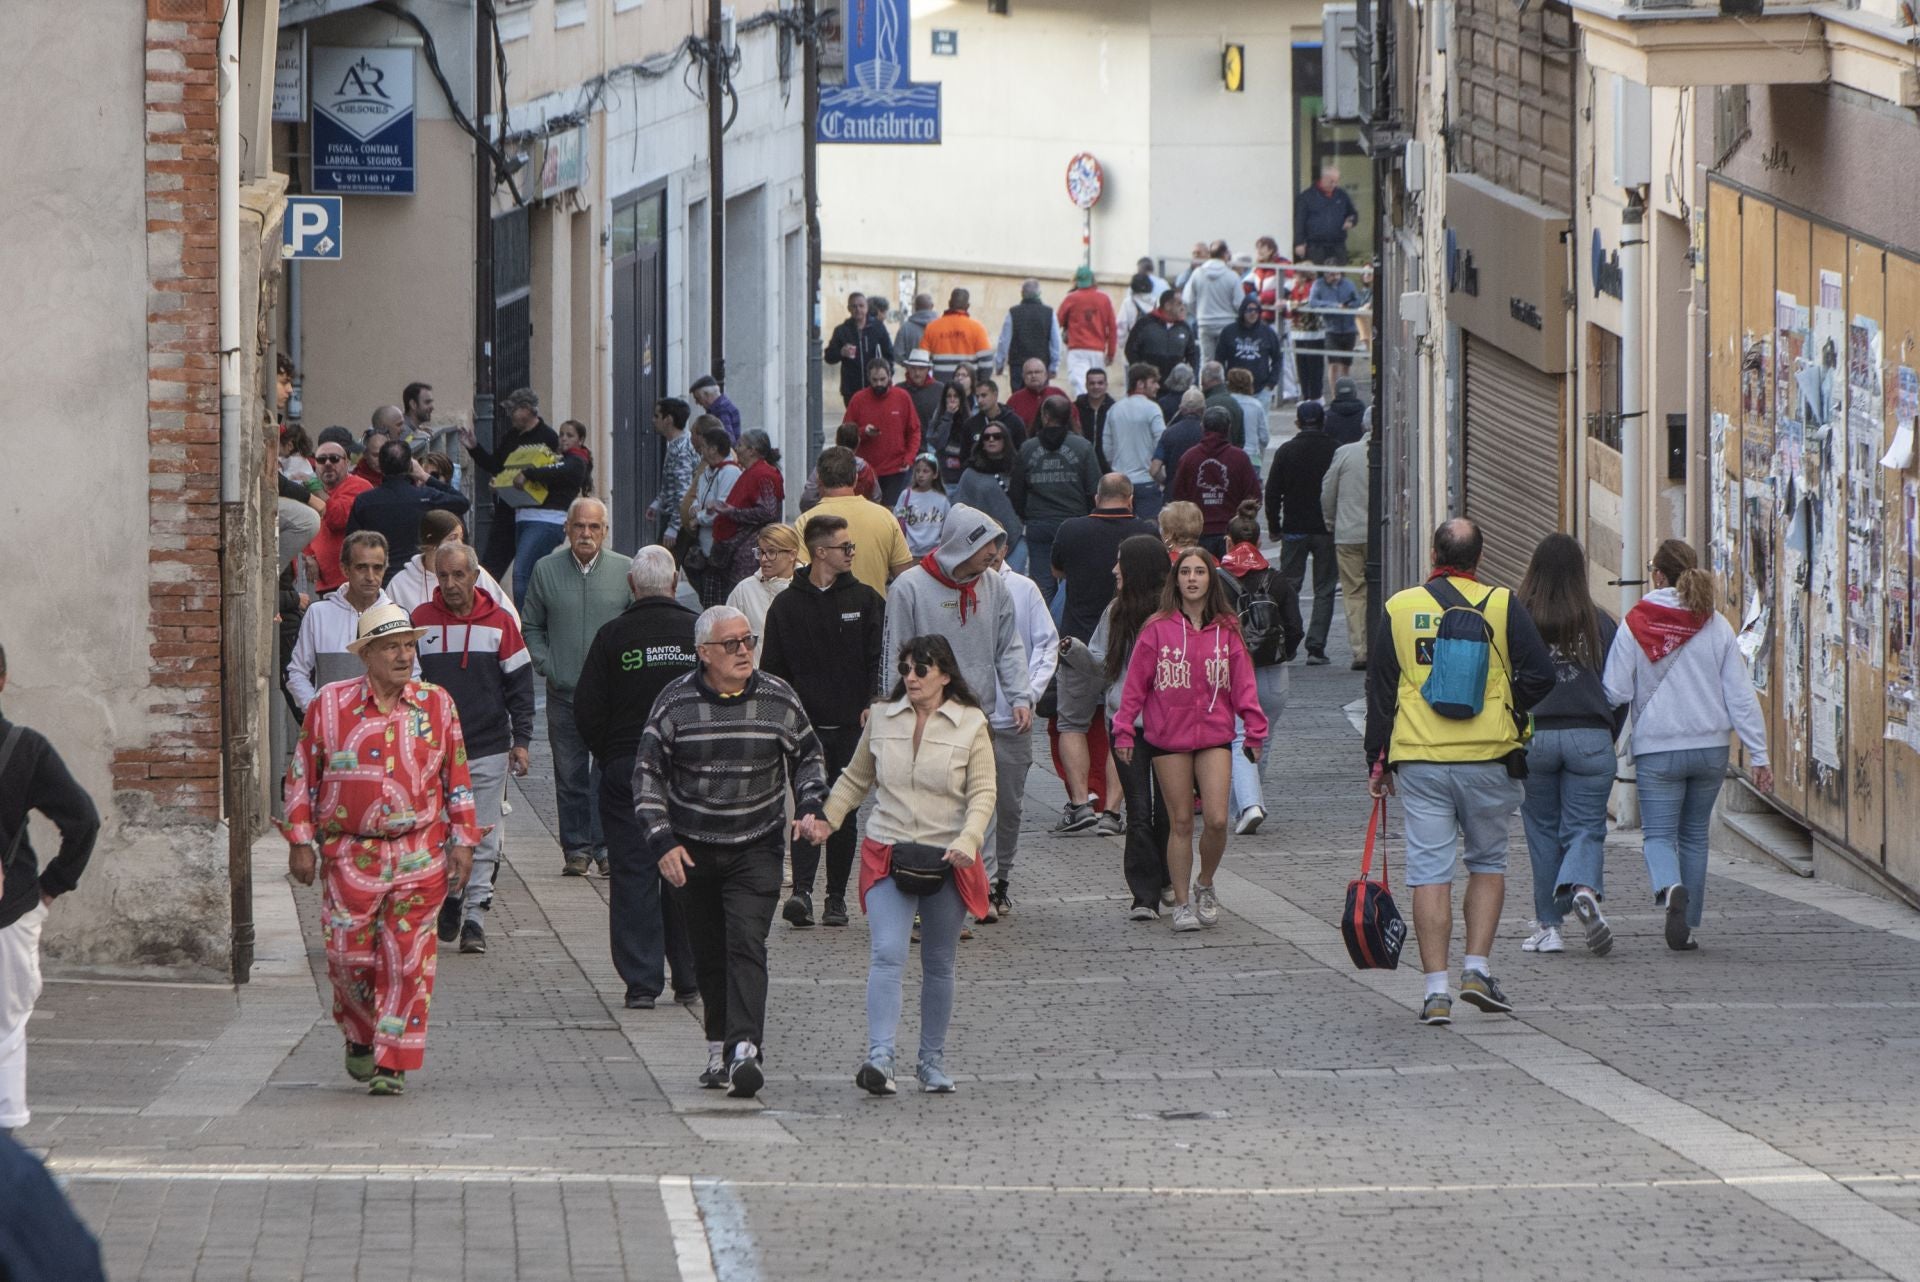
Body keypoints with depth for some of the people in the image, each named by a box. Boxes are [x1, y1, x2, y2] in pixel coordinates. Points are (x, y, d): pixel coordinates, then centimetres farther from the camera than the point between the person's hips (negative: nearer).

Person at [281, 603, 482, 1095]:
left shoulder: (437, 705, 4)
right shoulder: (330, 705, 0)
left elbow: (458, 777, 10)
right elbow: (302, 776, 6)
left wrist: (463, 841, 6)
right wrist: (301, 842, 2)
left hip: (420, 856, 0)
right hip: (350, 855, 0)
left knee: (407, 960, -2)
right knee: (348, 957, 1)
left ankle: (393, 1061, 5)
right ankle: (361, 1036, 28)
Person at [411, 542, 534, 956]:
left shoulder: (499, 623, 2)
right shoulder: (420, 622, 3)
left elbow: (520, 684, 7)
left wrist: (521, 739, 1)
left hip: (487, 750, -1)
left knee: (482, 838, -3)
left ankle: (475, 917, 0)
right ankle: (450, 901, 23)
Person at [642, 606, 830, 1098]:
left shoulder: (779, 700, -1)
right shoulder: (675, 703, -4)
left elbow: (808, 757, 15)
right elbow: (648, 773, -1)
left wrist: (809, 808, -2)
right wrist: (662, 840, -10)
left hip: (757, 850, -1)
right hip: (691, 852, 1)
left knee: (746, 946, -16)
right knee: (709, 956, 8)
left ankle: (745, 1051, -25)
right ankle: (719, 1051, 20)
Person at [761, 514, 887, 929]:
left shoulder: (866, 600, 7)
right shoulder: (787, 606, 5)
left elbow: (878, 658, 5)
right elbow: (773, 670, 7)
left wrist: (872, 705, -7)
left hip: (851, 725, 1)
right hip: (805, 724, -1)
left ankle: (837, 898, 13)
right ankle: (802, 892, -20)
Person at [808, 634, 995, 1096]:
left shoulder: (970, 724, -1)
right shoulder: (881, 719, 6)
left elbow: (982, 794, -5)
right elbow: (855, 779, 17)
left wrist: (967, 841, -21)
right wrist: (825, 817, 1)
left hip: (946, 862, 0)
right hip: (887, 855, 0)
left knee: (938, 965, 10)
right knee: (887, 955, -16)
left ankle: (932, 1062, 23)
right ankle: (879, 1059, -26)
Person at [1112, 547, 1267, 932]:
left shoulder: (1226, 630, 4)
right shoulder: (1158, 628, -2)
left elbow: (1242, 682, 8)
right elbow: (1136, 682, 1)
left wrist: (1255, 730, 6)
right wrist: (1124, 730, 0)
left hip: (1215, 734, 1)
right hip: (1167, 737, -1)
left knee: (1217, 820, -9)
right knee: (1180, 822, 3)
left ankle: (1205, 885, 17)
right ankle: (1182, 903, 14)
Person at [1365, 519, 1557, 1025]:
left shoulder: (1399, 609, 4)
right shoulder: (1502, 605, -1)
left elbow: (1379, 690, 7)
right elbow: (1540, 674, -6)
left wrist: (1377, 760, 14)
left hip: (1418, 760, 0)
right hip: (1489, 756, 0)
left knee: (1430, 871, 1)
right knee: (1488, 862, 17)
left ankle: (1437, 989, -4)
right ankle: (1477, 970, 7)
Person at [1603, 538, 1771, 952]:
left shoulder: (1635, 626, -7)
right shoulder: (1716, 627, -1)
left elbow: (1615, 692, -6)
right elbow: (1741, 694, -1)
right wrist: (1758, 755, 3)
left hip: (1657, 749, -3)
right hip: (1710, 747, 3)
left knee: (1659, 834, 2)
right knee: (1694, 836, 16)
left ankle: (1670, 888, -29)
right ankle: (1688, 926, 17)